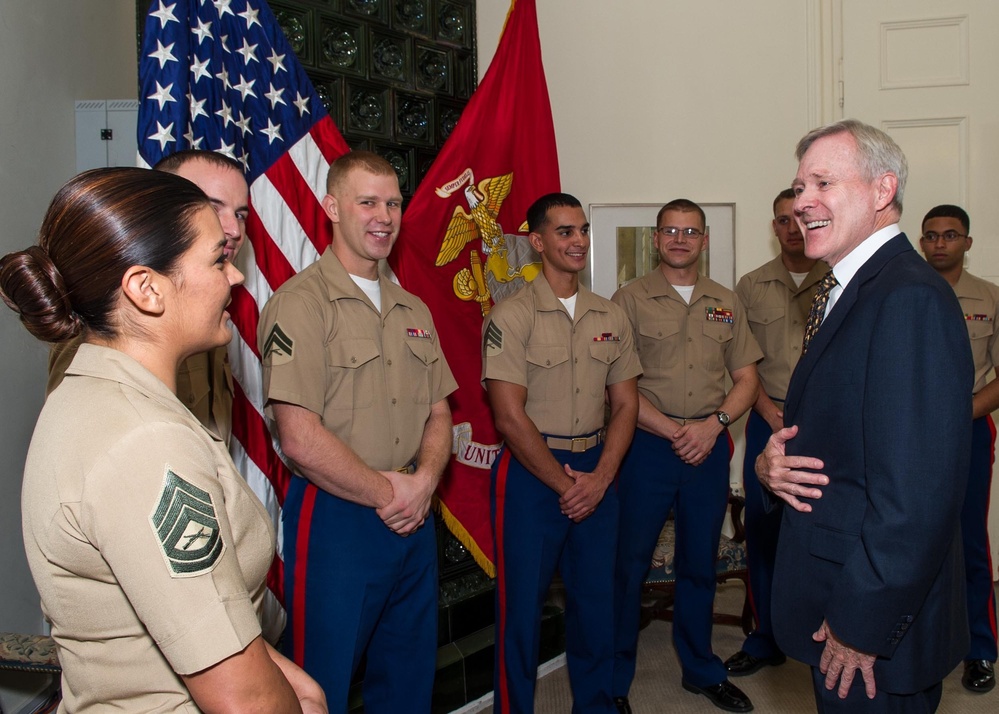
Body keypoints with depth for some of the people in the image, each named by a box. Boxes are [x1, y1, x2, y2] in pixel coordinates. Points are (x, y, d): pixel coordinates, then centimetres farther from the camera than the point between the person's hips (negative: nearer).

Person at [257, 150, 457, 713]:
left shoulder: (413, 311, 13)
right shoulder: (299, 304, -11)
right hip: (336, 521, -7)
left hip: (415, 519, 7)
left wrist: (424, 480, -6)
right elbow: (301, 438, -19)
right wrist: (387, 493, -11)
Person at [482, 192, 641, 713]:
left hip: (597, 475, 5)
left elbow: (625, 404, 8)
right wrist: (564, 484, -10)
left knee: (596, 600, 14)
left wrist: (600, 478, -5)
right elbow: (510, 418, -14)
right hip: (530, 474, -5)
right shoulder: (512, 316, -10)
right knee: (521, 607, 4)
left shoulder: (610, 317, 7)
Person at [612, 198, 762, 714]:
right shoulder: (630, 299, -2)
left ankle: (701, 670, 30)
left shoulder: (725, 304, 11)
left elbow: (747, 379, 10)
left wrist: (713, 424, -8)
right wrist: (674, 431, -14)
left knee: (700, 564, 14)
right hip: (648, 444, -3)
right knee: (630, 562, 2)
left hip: (709, 446, 4)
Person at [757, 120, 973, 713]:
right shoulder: (846, 291, 11)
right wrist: (772, 460, -5)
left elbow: (916, 493, -27)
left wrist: (861, 628, -21)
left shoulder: (911, 298, -22)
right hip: (832, 604, 9)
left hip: (876, 623, -9)